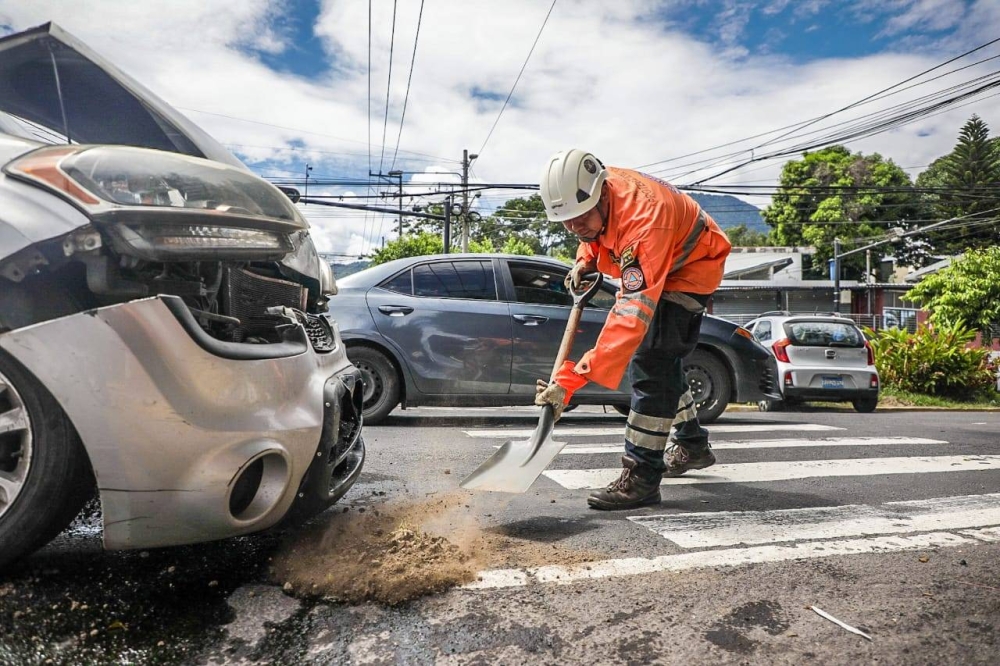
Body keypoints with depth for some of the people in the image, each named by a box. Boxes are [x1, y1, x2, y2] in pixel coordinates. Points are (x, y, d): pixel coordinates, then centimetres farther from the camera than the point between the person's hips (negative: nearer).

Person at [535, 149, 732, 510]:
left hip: (691, 265, -9)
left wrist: (572, 379, -58)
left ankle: (642, 477, -16)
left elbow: (633, 312, -52)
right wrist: (586, 259, -11)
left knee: (651, 361, -22)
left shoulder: (643, 217, -43)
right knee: (660, 358, 17)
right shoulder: (591, 195, -19)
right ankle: (693, 445, 36)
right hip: (652, 268, 9)